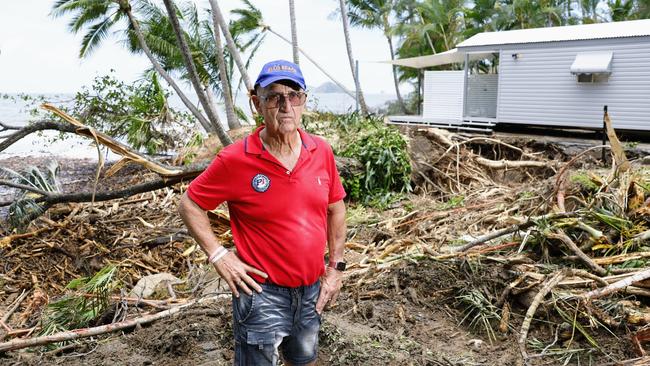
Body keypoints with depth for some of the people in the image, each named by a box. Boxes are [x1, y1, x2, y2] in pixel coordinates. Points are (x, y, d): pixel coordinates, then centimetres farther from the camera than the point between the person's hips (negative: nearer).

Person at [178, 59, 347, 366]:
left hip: (312, 289, 5)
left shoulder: (322, 152, -5)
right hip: (262, 292, -5)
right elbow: (189, 204, -6)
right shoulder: (235, 159, -17)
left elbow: (335, 209, 7)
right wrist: (218, 255, -13)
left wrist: (336, 266, 6)